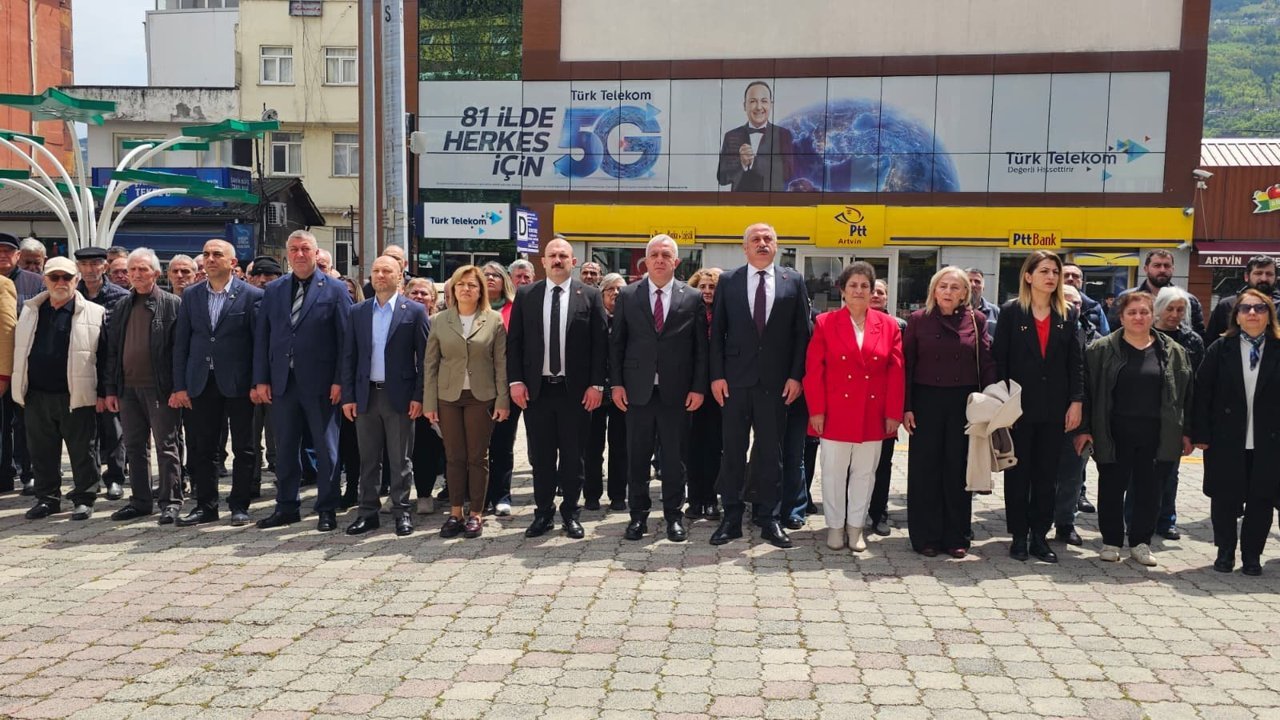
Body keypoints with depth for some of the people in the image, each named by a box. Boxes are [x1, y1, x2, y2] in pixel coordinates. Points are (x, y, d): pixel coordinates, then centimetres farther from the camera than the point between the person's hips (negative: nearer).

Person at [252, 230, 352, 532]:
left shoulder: (335, 289, -1)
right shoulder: (274, 290, 11)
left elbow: (345, 338, -5)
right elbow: (262, 337, 10)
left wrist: (340, 380, -10)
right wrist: (261, 379, 3)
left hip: (320, 383, -4)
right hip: (282, 382, 4)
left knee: (326, 448, 4)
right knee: (285, 448, 12)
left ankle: (327, 509, 14)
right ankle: (287, 506, 23)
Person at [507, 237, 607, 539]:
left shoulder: (590, 296, 1)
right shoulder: (525, 295, 6)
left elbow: (600, 343, -1)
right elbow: (514, 341, 5)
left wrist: (597, 384, -7)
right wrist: (515, 381, -3)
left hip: (576, 390, -1)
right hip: (536, 388, 1)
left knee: (573, 456, 7)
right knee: (540, 457, 9)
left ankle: (570, 513, 21)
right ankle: (543, 513, 21)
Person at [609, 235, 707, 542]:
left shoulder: (692, 298, 3)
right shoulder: (627, 296, 5)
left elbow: (701, 347, 2)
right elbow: (616, 342, 7)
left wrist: (698, 387, -4)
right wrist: (617, 383, 0)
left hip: (677, 391, -1)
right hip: (637, 390, 1)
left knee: (674, 458, 6)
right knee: (637, 457, 7)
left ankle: (674, 515, 20)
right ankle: (639, 515, 20)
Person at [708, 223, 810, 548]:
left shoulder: (793, 281, 5)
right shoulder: (728, 281, 4)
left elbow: (801, 332, 3)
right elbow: (717, 332, 3)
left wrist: (796, 375, -4)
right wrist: (717, 375, -4)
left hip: (776, 382, 0)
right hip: (736, 380, 0)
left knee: (771, 452, 7)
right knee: (733, 451, 6)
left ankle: (769, 518, 17)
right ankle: (731, 517, 16)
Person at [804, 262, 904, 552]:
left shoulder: (888, 326, 3)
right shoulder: (825, 323, -2)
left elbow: (896, 372, 2)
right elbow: (814, 370, -4)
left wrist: (894, 413, -3)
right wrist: (816, 410, -9)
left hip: (873, 416, 2)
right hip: (836, 413, -2)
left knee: (864, 473, 10)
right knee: (834, 472, 6)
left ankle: (856, 527, 23)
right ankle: (835, 526, 21)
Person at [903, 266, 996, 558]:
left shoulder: (976, 320, 3)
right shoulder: (918, 320, 1)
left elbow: (987, 364, 2)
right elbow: (906, 365, 0)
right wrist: (906, 407, -5)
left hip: (964, 402, 1)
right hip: (926, 400, -1)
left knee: (958, 468, 7)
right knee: (925, 468, 3)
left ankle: (956, 537, 17)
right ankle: (925, 536, 13)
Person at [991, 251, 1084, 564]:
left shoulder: (1068, 315, 7)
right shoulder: (1011, 311, -2)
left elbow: (1076, 362, 6)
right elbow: (999, 359, -4)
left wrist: (1076, 401, -2)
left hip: (1054, 408, 3)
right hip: (1019, 406, -3)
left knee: (1047, 476, 7)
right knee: (1018, 473, 5)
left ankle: (1040, 536, 16)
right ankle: (1018, 536, 14)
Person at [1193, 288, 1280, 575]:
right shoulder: (1220, 349, 0)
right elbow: (1202, 393, -2)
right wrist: (1200, 434, -7)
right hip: (1226, 441, 0)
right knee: (1225, 499, 8)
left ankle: (1252, 555, 24)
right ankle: (1225, 552, 26)